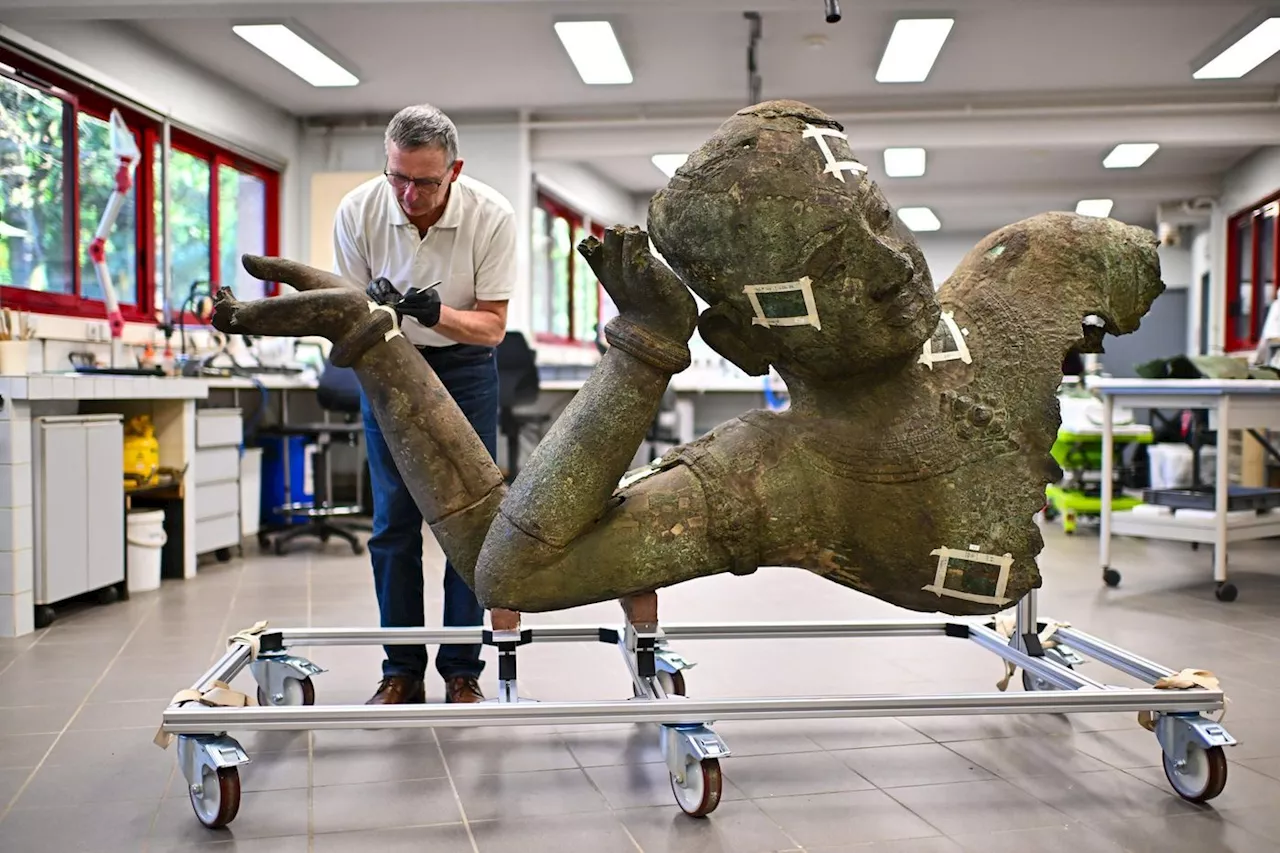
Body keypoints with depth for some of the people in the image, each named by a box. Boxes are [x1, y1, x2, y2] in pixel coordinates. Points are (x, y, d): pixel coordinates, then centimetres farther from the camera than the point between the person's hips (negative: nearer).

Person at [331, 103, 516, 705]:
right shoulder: (357, 211, -17)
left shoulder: (491, 215, -21)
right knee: (393, 520, 0)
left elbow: (492, 325, -16)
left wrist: (435, 313, -36)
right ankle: (401, 671, 11)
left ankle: (462, 670, 9)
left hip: (465, 366, -1)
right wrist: (369, 309, -32)